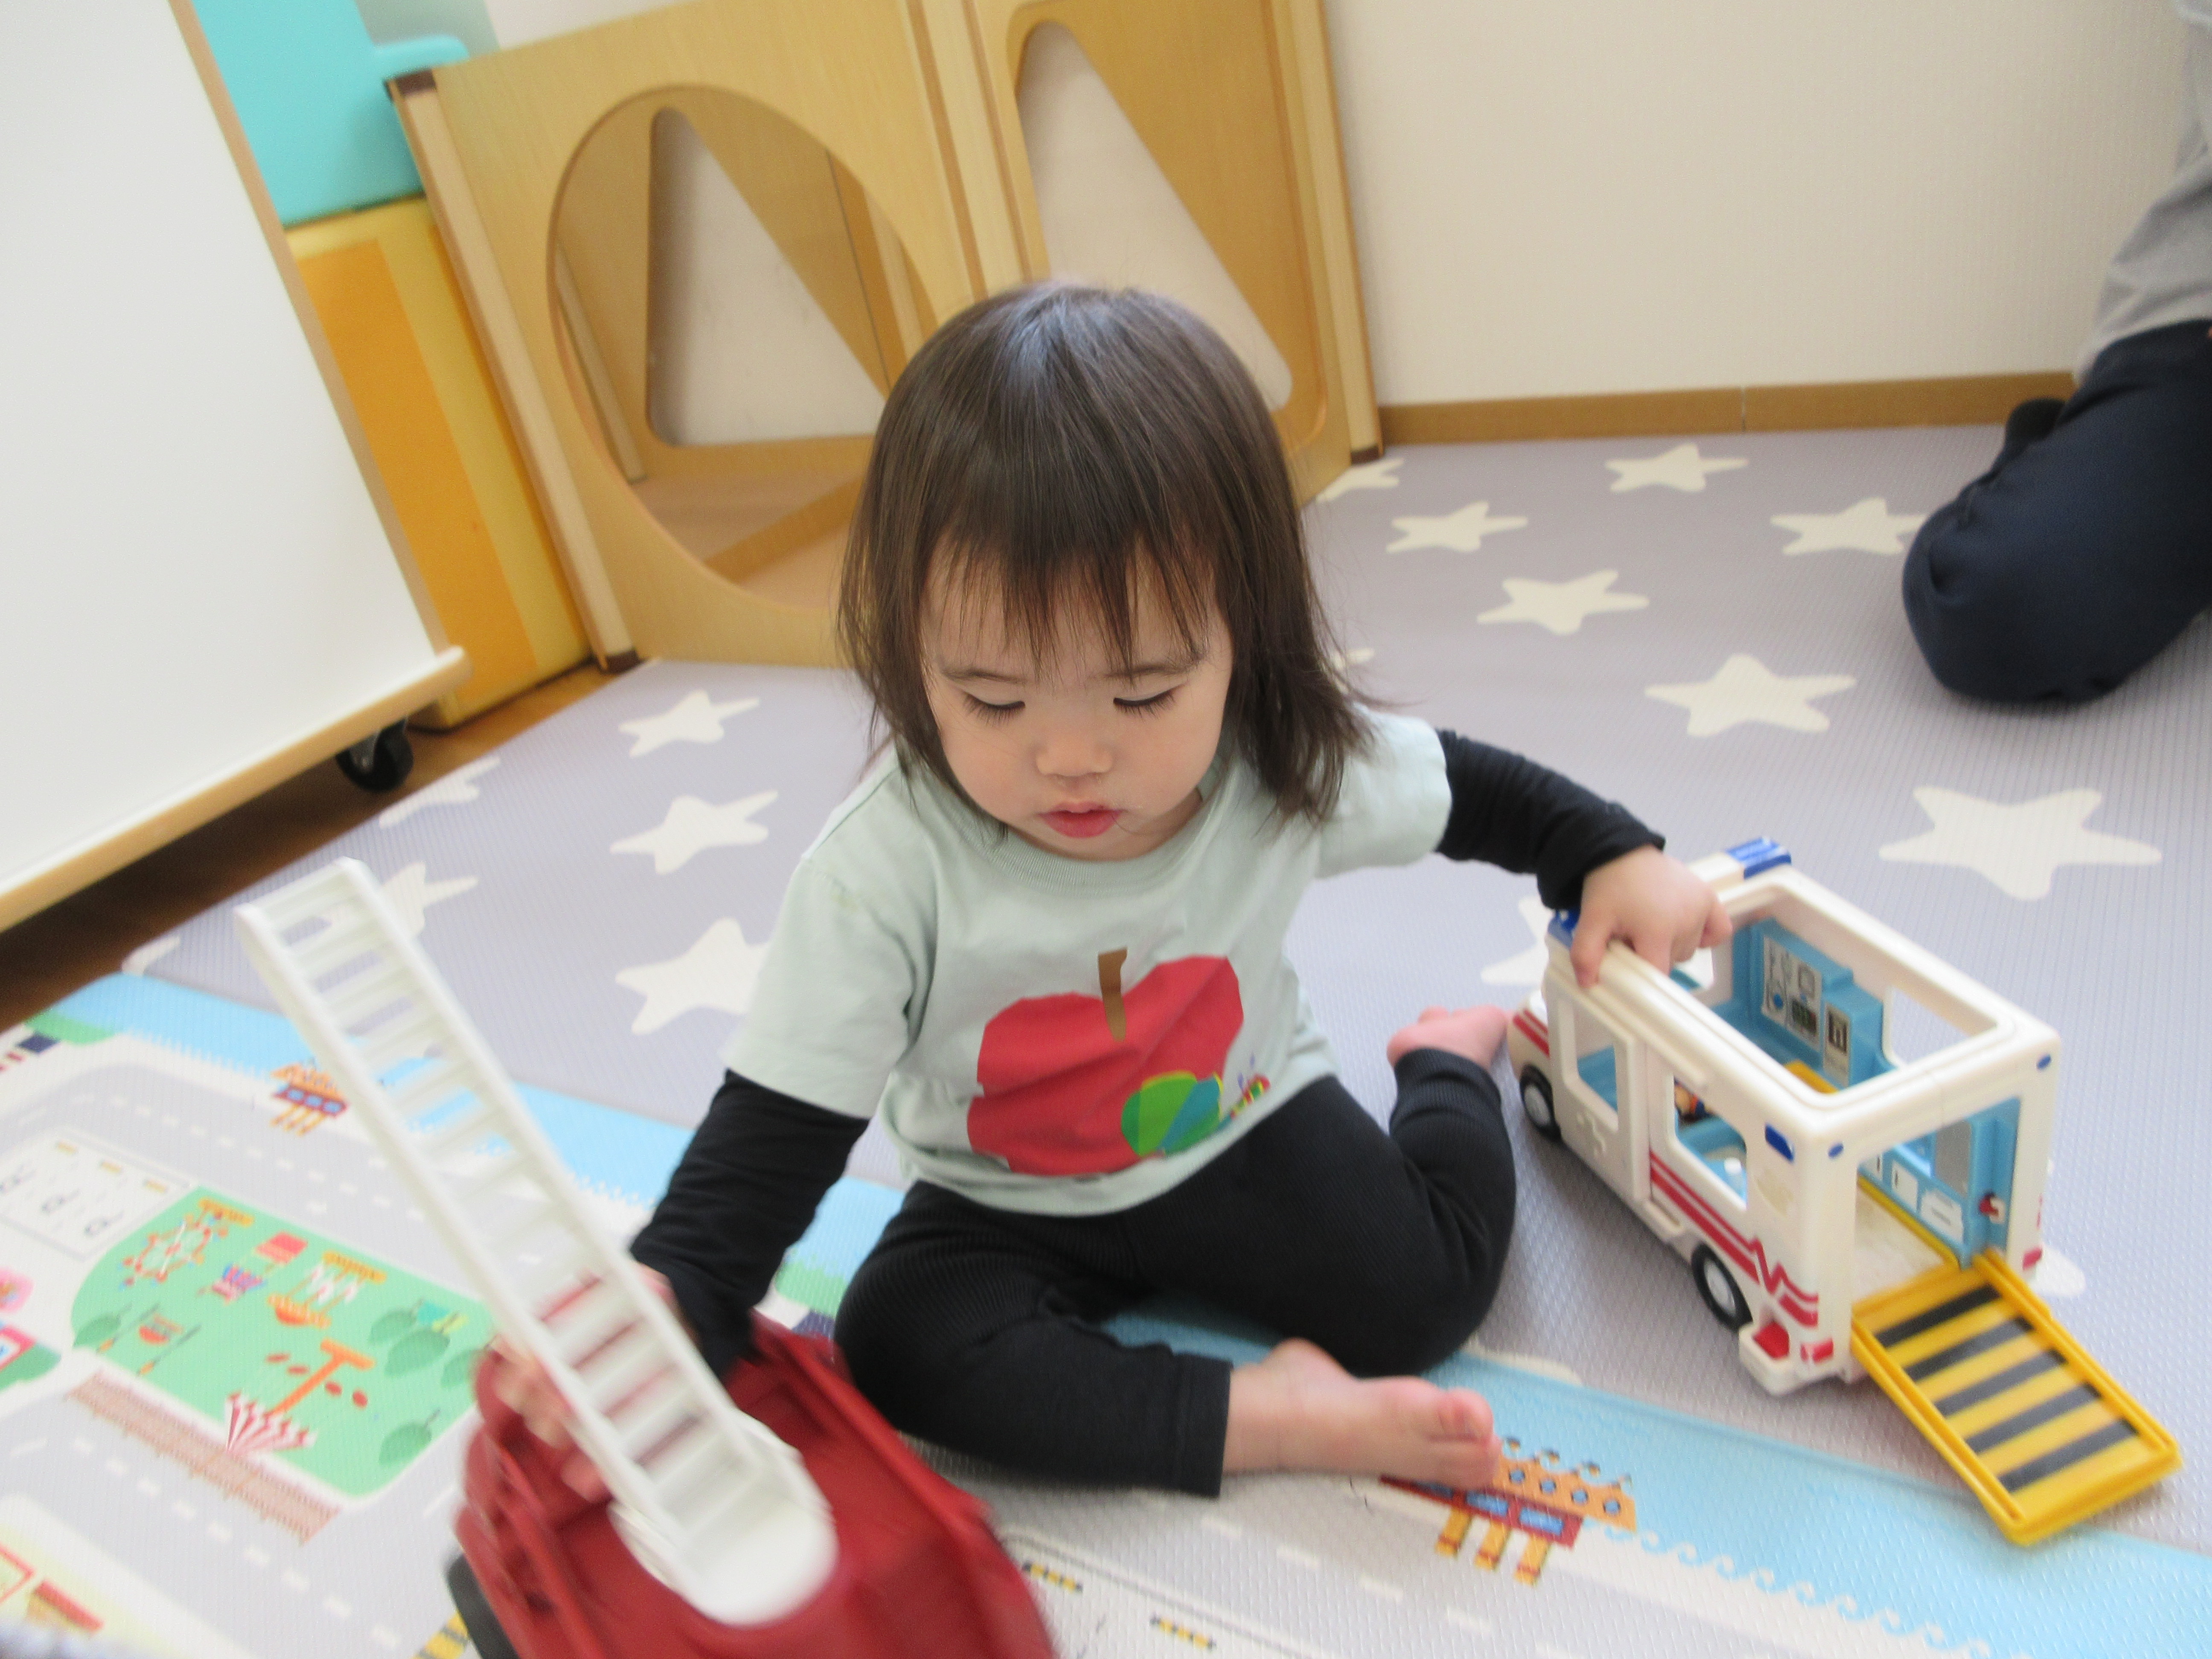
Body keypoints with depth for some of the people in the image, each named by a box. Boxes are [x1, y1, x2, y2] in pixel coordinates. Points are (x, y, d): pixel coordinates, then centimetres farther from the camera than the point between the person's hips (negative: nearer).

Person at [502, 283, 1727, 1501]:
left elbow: (1466, 790, 1)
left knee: (1422, 1295, -15)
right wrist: (668, 1301, -48)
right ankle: (1268, 1416, -22)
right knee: (894, 1345, -24)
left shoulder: (1289, 764, -22)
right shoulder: (885, 870, -32)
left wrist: (1613, 854, -1)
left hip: (1245, 1129, 1)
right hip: (1009, 1207, 0)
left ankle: (1447, 1061, 15)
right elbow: (774, 1134, -31)